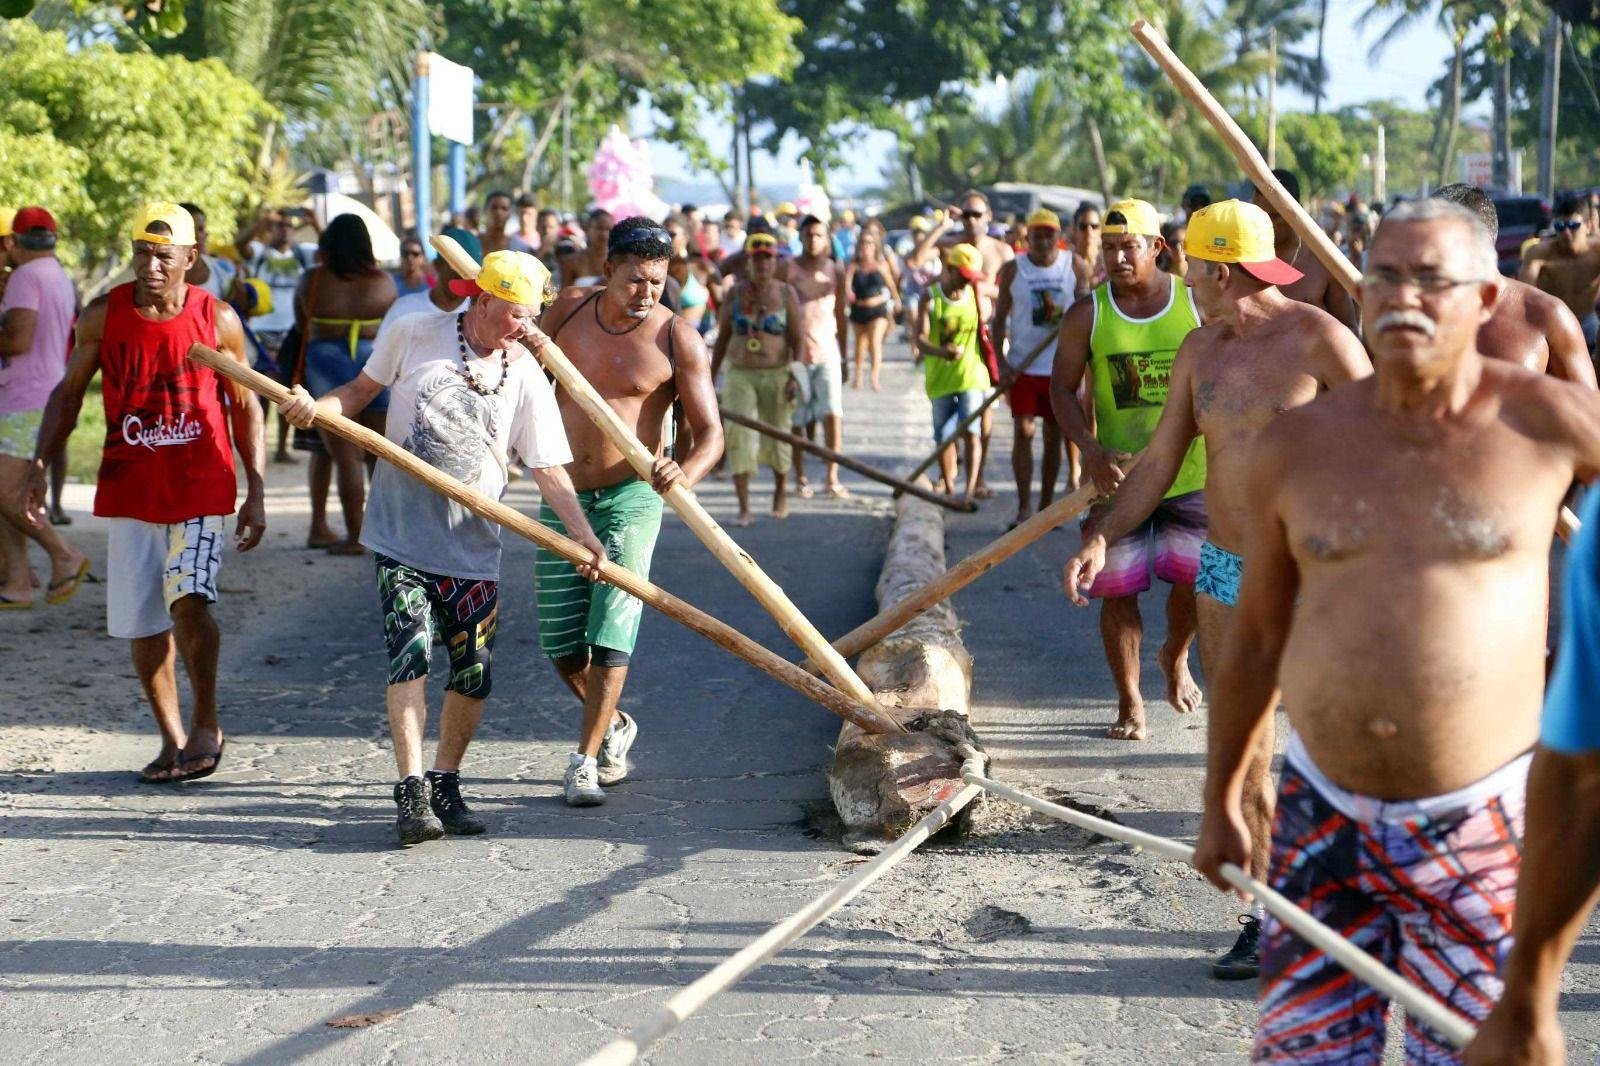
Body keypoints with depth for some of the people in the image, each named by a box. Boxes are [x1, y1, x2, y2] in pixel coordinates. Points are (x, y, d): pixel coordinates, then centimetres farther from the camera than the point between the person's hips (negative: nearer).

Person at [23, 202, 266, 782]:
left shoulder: (217, 319, -4)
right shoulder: (103, 316, -1)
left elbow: (245, 407, 3)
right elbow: (68, 393, 9)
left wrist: (256, 492, 0)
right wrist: (39, 464, -2)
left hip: (201, 489, -3)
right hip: (130, 491, 3)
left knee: (189, 602, -21)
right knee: (143, 624, 6)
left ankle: (207, 724, -1)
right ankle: (173, 740, 22)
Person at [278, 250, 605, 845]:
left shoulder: (526, 375, -2)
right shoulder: (414, 334, -3)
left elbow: (549, 469, -5)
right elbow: (363, 389, 11)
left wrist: (581, 533, -18)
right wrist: (315, 406, -9)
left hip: (473, 547, 2)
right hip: (402, 534, -2)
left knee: (474, 674, 3)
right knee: (411, 655, -14)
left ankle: (445, 786, 20)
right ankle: (411, 794, -11)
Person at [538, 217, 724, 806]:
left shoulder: (678, 341, -9)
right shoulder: (568, 310, 1)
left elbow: (710, 433, -10)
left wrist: (684, 475, -31)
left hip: (630, 500, -4)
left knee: (610, 632, -10)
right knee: (561, 644, 6)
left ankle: (586, 759, 4)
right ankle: (613, 726, 33)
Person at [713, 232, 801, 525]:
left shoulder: (786, 294, -2)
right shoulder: (735, 294, 3)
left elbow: (798, 339, -4)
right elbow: (722, 338, 8)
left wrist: (796, 377, -15)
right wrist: (711, 377, 7)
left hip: (777, 375, -1)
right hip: (739, 376, 1)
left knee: (776, 438, 9)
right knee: (738, 436, -13)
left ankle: (781, 492, 37)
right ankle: (744, 509, -13)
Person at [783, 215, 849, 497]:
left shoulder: (835, 271, 8)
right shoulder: (786, 269, 1)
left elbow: (840, 315, 13)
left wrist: (844, 357, 13)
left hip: (827, 350, 1)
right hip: (796, 351, -1)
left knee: (833, 414, -9)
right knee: (798, 418, 3)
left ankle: (833, 477, -6)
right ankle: (800, 478, 13)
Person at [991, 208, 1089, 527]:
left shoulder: (1075, 266, 2)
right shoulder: (1012, 270, 0)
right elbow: (1000, 319, 2)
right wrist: (1000, 361, -8)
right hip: (1023, 365, -1)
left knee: (1054, 435, 7)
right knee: (1023, 432, -7)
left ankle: (1046, 505, 17)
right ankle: (1024, 509, -3)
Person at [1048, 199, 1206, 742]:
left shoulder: (1198, 303, -1)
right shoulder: (1087, 315, -3)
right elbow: (1062, 388, -3)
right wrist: (1091, 450, -18)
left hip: (1191, 473, 0)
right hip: (1118, 473, 0)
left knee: (1193, 577, -1)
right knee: (1118, 589, 1)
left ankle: (1175, 658, 32)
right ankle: (1129, 703, 16)